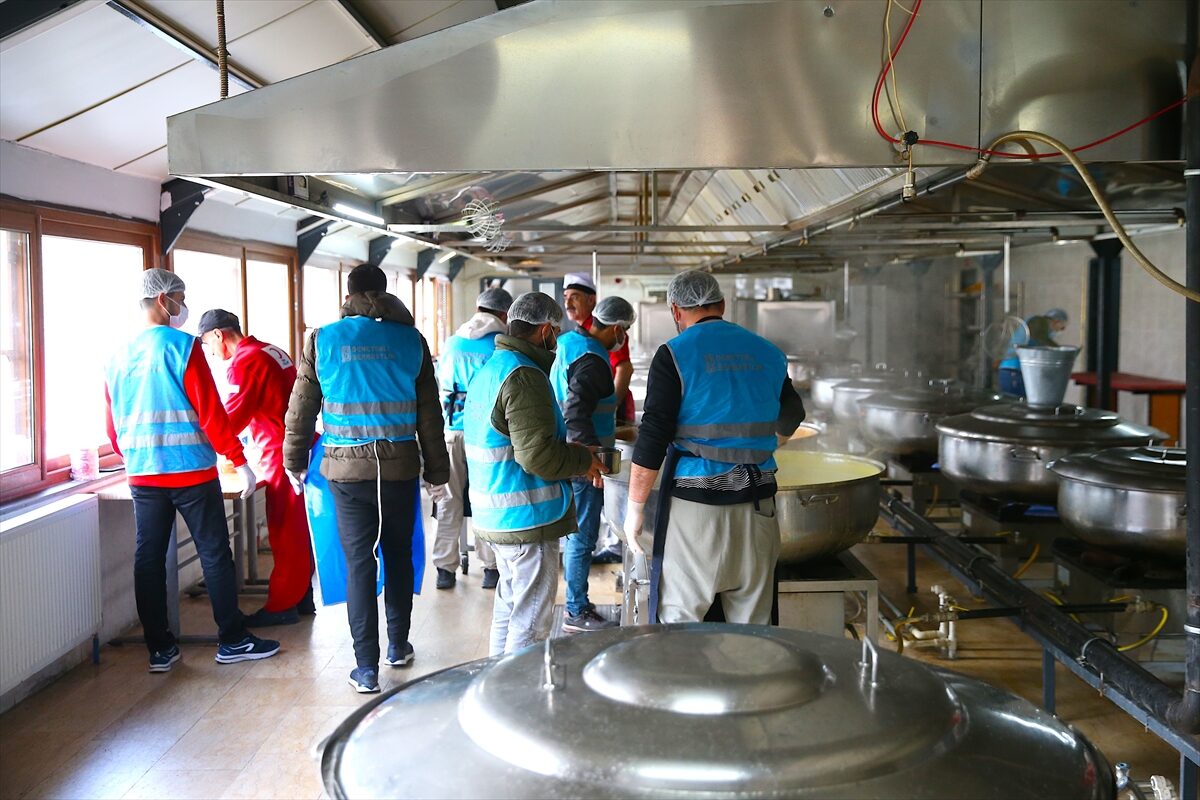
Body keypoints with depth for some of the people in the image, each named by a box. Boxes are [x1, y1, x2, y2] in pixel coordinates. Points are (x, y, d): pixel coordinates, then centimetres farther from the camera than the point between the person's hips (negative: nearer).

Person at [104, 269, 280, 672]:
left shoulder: (119, 358, 8)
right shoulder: (182, 346, -10)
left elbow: (112, 426, 13)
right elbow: (210, 412, -14)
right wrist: (239, 461, -9)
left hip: (142, 475, 6)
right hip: (191, 471, -6)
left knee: (149, 559, 8)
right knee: (215, 555, 3)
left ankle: (160, 649, 13)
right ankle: (233, 640, 10)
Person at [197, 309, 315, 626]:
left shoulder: (244, 362, -14)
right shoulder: (271, 351, 14)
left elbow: (233, 416, -15)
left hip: (281, 454, -9)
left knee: (285, 532, -2)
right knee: (298, 529, 15)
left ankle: (282, 606, 5)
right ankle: (302, 597, 23)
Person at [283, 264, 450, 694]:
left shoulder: (322, 340, -2)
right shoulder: (411, 340, 0)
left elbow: (301, 410, 3)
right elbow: (429, 416, 2)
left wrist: (295, 461, 17)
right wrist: (437, 473, 9)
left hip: (347, 469, -1)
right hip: (400, 468, 1)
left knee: (359, 564, 4)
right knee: (398, 556, 17)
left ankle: (367, 669, 6)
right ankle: (398, 646, 30)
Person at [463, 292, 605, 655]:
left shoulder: (488, 369, 13)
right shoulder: (524, 376, -19)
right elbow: (537, 455, -25)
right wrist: (585, 460, -8)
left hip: (495, 515, 10)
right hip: (527, 519, -10)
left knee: (508, 607, 23)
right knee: (531, 621, 0)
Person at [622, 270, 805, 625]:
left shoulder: (674, 355, -5)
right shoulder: (768, 353, 10)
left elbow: (652, 437, -10)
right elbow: (790, 417, 27)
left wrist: (635, 507, -3)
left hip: (695, 501, -4)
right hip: (757, 501, 5)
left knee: (680, 620, 4)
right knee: (752, 623, 11)